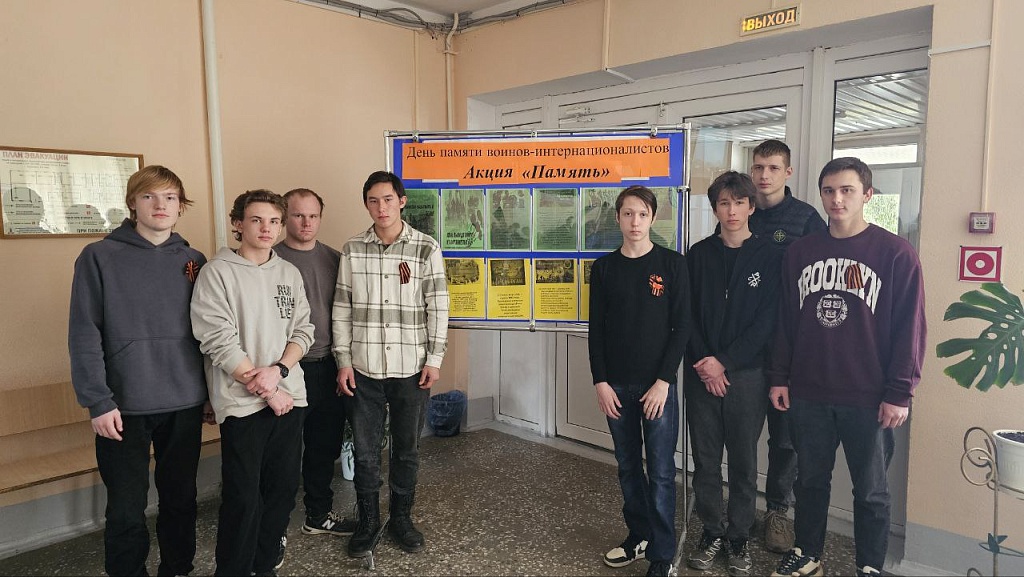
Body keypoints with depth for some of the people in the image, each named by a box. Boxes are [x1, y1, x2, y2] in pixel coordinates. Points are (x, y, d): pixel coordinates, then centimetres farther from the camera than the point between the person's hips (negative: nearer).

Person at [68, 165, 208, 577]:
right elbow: (84, 336, -7)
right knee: (126, 510, 4)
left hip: (186, 404, 3)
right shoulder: (100, 257, -3)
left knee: (181, 498, 15)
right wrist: (98, 402, -12)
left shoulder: (194, 261, 6)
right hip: (125, 406, -3)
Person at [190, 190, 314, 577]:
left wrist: (278, 370, -12)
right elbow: (219, 341, -12)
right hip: (242, 402, -5)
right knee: (243, 497, -1)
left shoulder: (289, 273, 10)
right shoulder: (218, 272, -5)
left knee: (283, 487, 11)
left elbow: (302, 331, 6)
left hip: (289, 396, 5)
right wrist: (262, 388, -12)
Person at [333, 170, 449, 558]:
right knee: (365, 450, 10)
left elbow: (437, 306, -1)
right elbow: (342, 309, 4)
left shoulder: (426, 248, -2)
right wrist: (343, 360, 0)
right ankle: (368, 522, 29)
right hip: (364, 368, 1)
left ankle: (401, 518, 31)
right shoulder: (352, 250, 2)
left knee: (407, 449, 12)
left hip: (411, 367, -1)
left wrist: (434, 359, -4)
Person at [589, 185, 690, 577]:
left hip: (658, 384, -3)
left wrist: (663, 382, -11)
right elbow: (596, 329, 5)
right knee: (628, 467, 13)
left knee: (660, 472, 1)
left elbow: (682, 326, -5)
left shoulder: (672, 264, -2)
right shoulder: (604, 267, 5)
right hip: (616, 385, 3)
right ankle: (638, 536, 29)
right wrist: (600, 382, -2)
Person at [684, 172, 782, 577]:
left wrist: (725, 361, -12)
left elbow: (767, 320, -6)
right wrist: (705, 364, -9)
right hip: (701, 373, 2)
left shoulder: (769, 256, -1)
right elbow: (687, 314, 2)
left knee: (744, 462, 8)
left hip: (746, 373, -2)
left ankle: (739, 538, 24)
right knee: (705, 460, 9)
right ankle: (711, 533, 25)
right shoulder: (699, 255, 6)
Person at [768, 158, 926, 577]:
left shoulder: (895, 253, -6)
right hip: (807, 394, 4)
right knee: (810, 481, 17)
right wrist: (779, 377, 7)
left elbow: (910, 327, -7)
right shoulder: (801, 251, 5)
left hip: (869, 400, -3)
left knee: (871, 491, 12)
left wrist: (900, 393, -10)